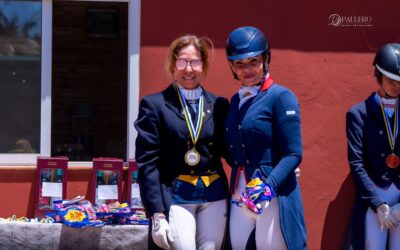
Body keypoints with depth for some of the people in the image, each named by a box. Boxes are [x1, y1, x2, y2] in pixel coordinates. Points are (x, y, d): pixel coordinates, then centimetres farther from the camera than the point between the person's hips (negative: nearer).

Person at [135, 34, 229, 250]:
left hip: (214, 196, 4)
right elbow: (147, 162, -4)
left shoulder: (219, 105, 10)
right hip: (176, 197, -3)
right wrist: (156, 214, -11)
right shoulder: (154, 105, 0)